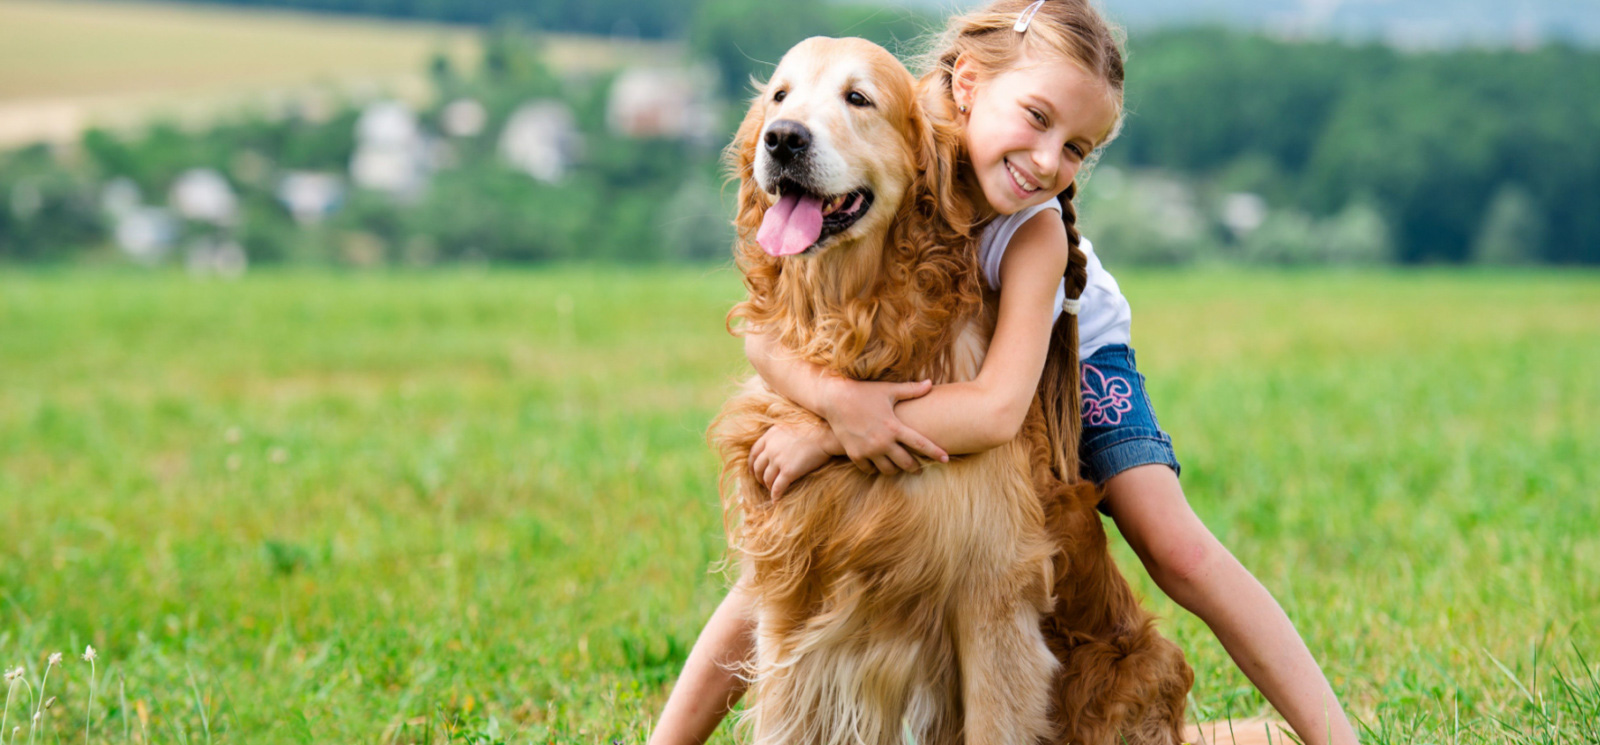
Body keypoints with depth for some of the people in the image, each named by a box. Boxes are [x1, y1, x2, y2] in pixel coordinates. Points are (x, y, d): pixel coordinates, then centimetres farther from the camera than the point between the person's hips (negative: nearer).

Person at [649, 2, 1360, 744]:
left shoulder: (1038, 232, -36)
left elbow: (999, 407, -45)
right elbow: (762, 331, -31)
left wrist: (826, 439, -47)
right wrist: (836, 398, -51)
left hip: (1070, 355, -1)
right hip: (900, 371, 2)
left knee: (1177, 547, -16)